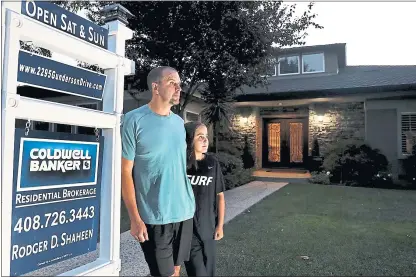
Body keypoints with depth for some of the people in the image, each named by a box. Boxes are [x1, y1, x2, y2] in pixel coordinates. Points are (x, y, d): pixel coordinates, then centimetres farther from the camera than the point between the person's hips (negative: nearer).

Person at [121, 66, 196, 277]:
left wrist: (187, 203, 12)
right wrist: (135, 218, -14)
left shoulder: (179, 122, 7)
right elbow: (125, 172, -11)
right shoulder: (134, 120, -11)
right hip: (154, 216, -5)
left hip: (185, 212, 5)